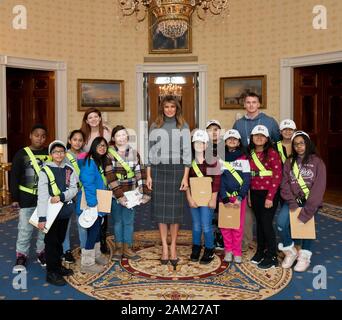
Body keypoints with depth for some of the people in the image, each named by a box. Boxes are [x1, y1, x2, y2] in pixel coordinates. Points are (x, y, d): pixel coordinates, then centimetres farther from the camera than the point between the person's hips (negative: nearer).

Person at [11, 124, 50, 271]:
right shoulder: (21, 154, -5)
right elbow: (14, 177, -2)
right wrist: (15, 198, -4)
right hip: (27, 198, -2)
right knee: (25, 228, 4)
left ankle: (42, 253, 29)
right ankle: (21, 256, 20)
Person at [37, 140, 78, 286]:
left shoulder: (69, 170, 5)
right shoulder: (45, 171, -9)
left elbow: (73, 189, -2)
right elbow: (42, 195, -16)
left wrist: (61, 196, -21)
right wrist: (42, 217, -21)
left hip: (65, 211, 5)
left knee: (60, 240, 16)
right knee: (51, 241, 2)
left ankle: (58, 266, 31)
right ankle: (51, 272, 12)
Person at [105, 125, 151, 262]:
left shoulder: (134, 153, 5)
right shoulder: (109, 154, -4)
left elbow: (140, 173, 1)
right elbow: (110, 176, -11)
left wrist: (145, 193, -7)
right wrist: (119, 195, -18)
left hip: (131, 193, 2)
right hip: (115, 194, -1)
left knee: (129, 221, 6)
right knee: (117, 221, 9)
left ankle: (127, 248, 19)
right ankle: (118, 248, 23)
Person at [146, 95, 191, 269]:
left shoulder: (183, 126, 5)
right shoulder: (155, 126, 9)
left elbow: (187, 152, 1)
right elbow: (150, 151, 9)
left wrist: (185, 176, -6)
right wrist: (148, 175, 2)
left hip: (176, 170, -1)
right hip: (158, 170, 1)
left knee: (175, 209, 3)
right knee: (161, 208, 3)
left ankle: (173, 246, 15)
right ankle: (165, 246, 14)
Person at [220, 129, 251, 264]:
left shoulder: (243, 158, 4)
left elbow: (247, 179, -2)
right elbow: (219, 179, -1)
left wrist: (240, 197, -12)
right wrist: (225, 198, -10)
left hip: (239, 196, -1)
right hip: (225, 196, 1)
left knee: (238, 225, 0)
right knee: (225, 224, 1)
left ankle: (237, 252, 11)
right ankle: (228, 250, 15)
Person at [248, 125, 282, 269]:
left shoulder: (272, 153, -9)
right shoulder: (250, 154, 8)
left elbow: (277, 176, -12)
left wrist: (270, 197, -14)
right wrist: (248, 195, 9)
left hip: (269, 193, -5)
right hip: (254, 193, 5)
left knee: (266, 223, -4)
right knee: (259, 222, 13)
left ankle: (272, 257, 8)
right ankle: (260, 251, 27)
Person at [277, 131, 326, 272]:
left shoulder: (317, 162, -1)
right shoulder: (289, 163, 9)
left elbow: (319, 187, -9)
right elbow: (284, 184, 1)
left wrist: (307, 209, -18)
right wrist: (291, 201, -14)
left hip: (310, 201, -2)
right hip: (293, 200, 2)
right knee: (281, 223, -19)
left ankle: (305, 256, 4)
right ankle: (291, 251, 4)